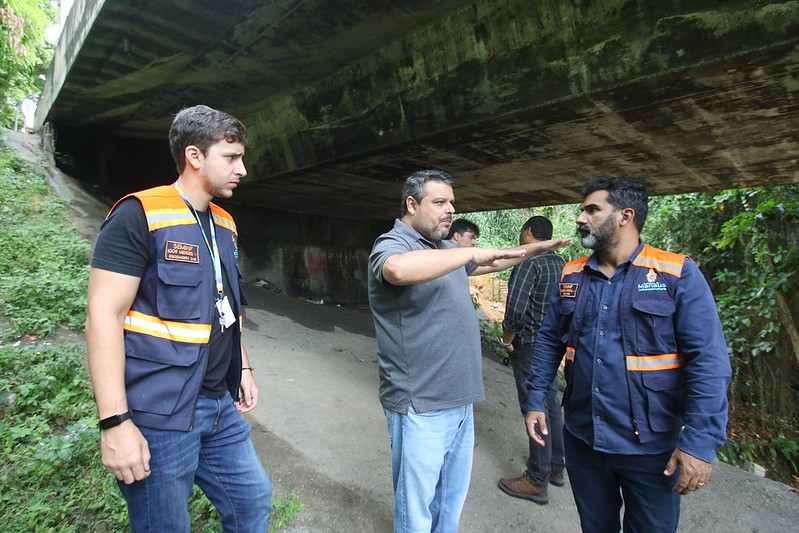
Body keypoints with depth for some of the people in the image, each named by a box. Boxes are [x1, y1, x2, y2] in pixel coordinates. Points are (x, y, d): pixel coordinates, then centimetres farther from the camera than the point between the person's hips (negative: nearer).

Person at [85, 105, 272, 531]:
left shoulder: (225, 224, 11)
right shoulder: (139, 215, -13)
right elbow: (103, 315, -17)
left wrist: (243, 368, 19)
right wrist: (114, 422, -20)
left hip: (221, 407, 8)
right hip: (159, 416, -7)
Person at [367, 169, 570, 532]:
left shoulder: (444, 249, 12)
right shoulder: (391, 244, -15)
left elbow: (491, 263, 30)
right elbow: (399, 269, -41)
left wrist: (535, 249, 24)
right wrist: (472, 252, -31)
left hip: (459, 400, 8)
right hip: (421, 407, -8)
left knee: (452, 497, 23)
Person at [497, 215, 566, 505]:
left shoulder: (528, 262, -18)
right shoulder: (560, 263, 8)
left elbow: (516, 309, -26)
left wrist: (507, 338, -11)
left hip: (529, 345, -9)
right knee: (551, 404, 19)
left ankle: (537, 482, 12)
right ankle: (556, 467, 34)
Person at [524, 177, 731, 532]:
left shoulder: (678, 274, -11)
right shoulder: (571, 276, 2)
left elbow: (708, 361, -15)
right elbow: (549, 340, 7)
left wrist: (701, 443, -20)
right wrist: (536, 401, 3)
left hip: (650, 448, -3)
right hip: (580, 439, 4)